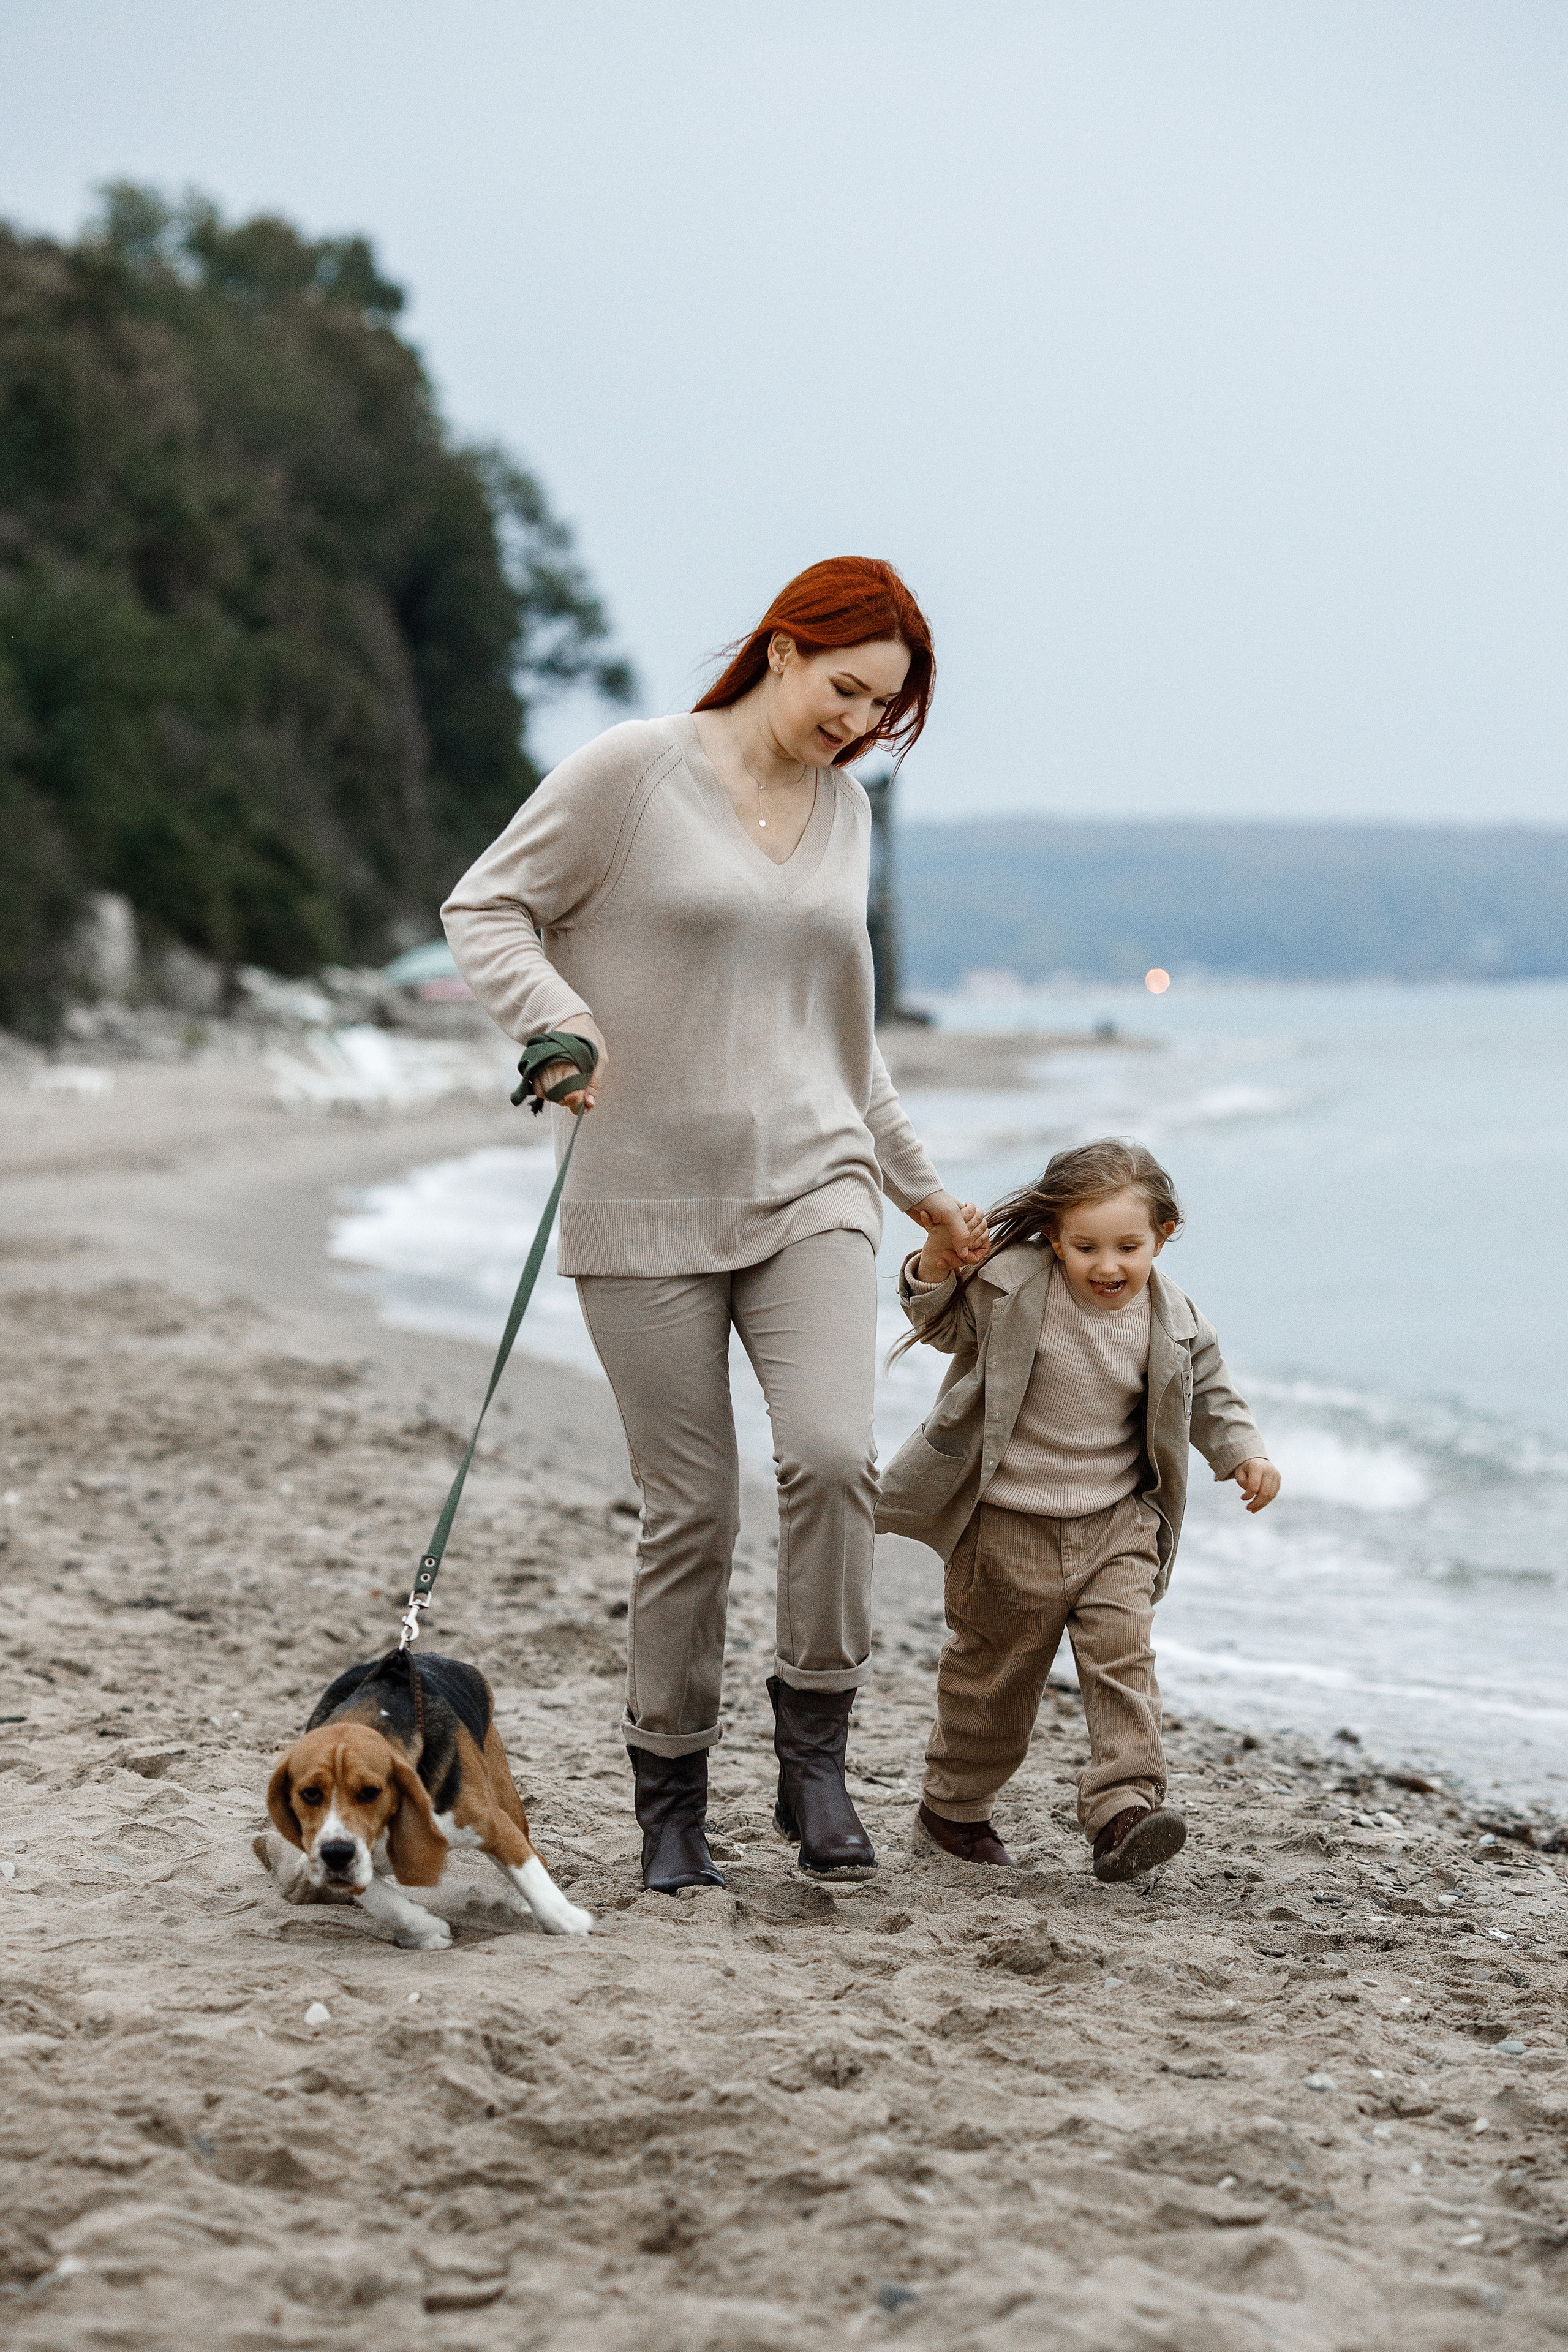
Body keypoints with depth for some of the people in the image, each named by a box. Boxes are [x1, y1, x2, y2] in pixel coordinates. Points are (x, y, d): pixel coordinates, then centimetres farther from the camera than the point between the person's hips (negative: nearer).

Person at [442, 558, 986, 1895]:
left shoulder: (845, 808, 14)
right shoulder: (635, 772, -4)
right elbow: (485, 910, 0)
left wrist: (922, 1189, 29)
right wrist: (558, 1020, -19)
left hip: (808, 1187, 4)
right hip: (648, 1206, -4)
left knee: (834, 1454, -20)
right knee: (692, 1513, -2)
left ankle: (815, 1750, -4)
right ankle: (672, 1806, 14)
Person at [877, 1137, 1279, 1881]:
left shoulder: (1171, 1319, -3)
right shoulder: (1010, 1284, -13)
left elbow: (1207, 1393, 11)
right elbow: (945, 1326, -2)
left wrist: (1243, 1453, -3)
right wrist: (935, 1271, -21)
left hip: (1116, 1526, 2)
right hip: (1008, 1525, -2)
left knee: (1124, 1659, -12)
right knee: (992, 1671, 11)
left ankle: (1124, 1807, -16)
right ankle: (953, 1801, 30)